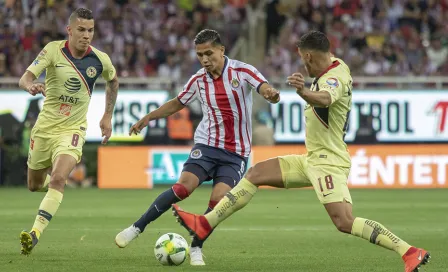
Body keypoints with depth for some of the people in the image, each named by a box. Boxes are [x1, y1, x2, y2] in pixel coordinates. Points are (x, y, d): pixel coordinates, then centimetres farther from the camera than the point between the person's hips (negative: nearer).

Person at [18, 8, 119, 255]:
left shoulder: (100, 60, -7)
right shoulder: (53, 50, -12)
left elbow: (113, 81, 16)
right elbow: (24, 78, -22)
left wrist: (107, 116, 13)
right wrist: (31, 86, -46)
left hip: (72, 130, -1)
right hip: (44, 127, 1)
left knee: (58, 179, -26)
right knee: (34, 185, 15)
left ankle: (35, 233, -29)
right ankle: (52, 183, 53)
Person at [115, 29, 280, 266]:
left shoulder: (242, 72, -8)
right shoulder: (198, 80, 3)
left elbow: (265, 89, -24)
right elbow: (177, 103, 20)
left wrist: (270, 94, -48)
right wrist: (148, 118, 17)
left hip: (236, 153, -1)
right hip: (207, 145, 1)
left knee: (218, 199, -17)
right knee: (183, 186, -19)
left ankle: (196, 249, 2)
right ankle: (137, 228, -11)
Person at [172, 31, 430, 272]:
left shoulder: (335, 78, -21)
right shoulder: (336, 67, 7)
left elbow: (325, 98, -46)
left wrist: (304, 91, -65)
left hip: (328, 162, -10)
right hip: (313, 160, 10)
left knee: (345, 223, -21)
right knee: (255, 174, 8)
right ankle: (205, 225, 9)